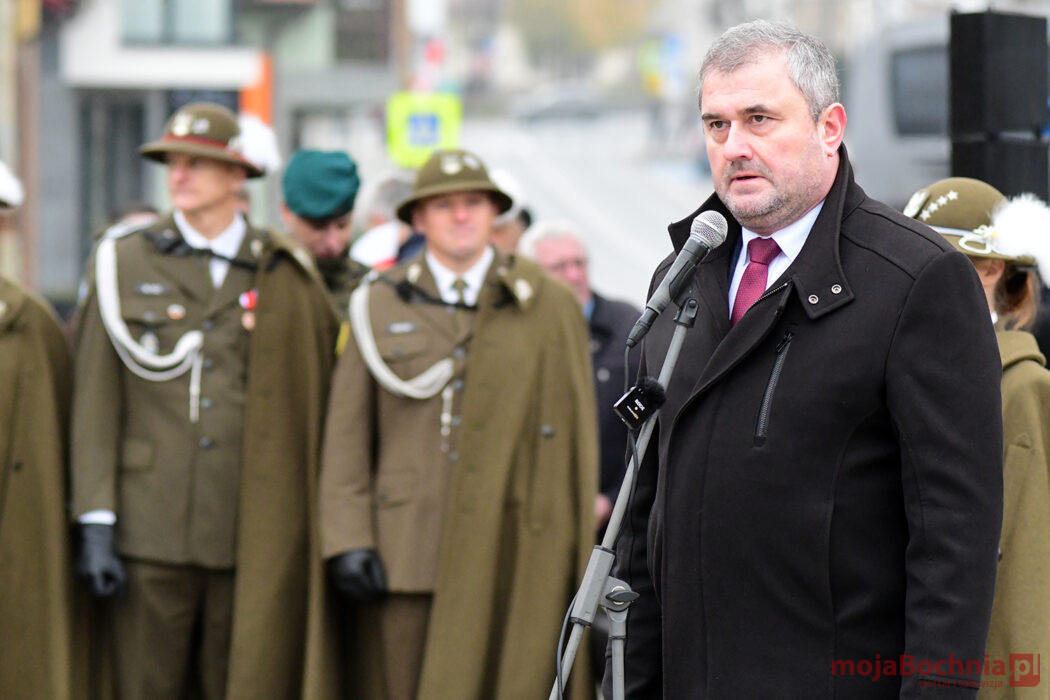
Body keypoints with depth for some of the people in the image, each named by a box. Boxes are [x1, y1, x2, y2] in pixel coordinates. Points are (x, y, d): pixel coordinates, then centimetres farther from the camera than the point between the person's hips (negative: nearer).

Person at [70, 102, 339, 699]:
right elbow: (95, 402, 3)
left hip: (254, 538, 1)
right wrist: (96, 523, -4)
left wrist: (323, 528, 5)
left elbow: (318, 401, 10)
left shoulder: (287, 276, 8)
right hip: (152, 531, -1)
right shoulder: (124, 263, 6)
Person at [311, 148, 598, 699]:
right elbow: (346, 435, 8)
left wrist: (581, 551, 3)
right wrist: (348, 542, -2)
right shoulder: (379, 306, 10)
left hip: (514, 557, -1)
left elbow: (576, 436, 8)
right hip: (407, 549, 1)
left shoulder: (549, 307, 9)